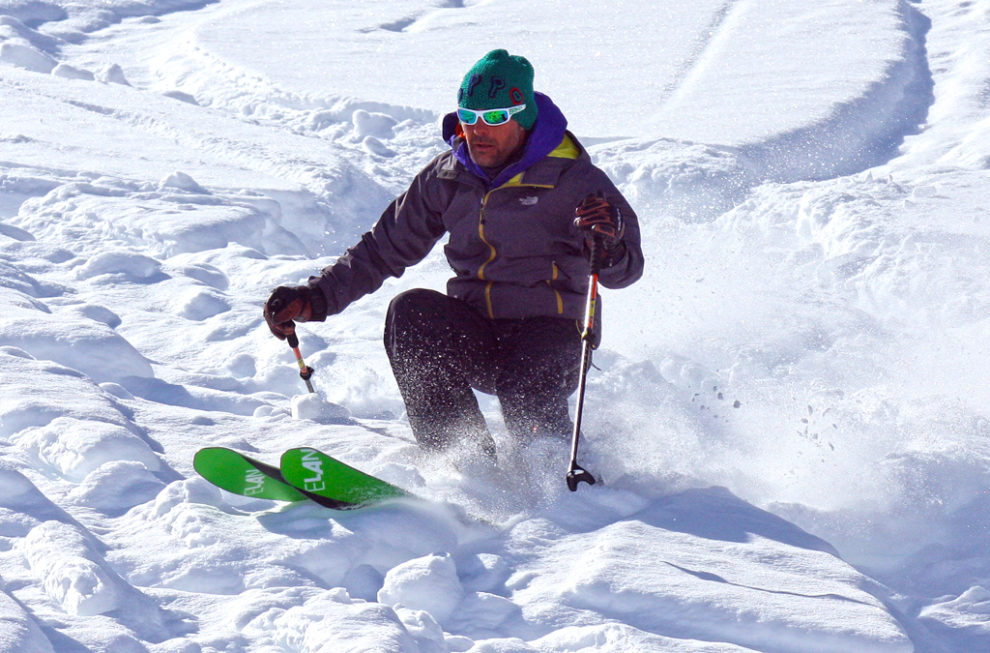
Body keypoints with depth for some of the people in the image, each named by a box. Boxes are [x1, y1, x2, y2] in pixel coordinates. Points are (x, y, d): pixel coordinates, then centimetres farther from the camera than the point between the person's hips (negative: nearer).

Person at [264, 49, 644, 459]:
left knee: (523, 396, -36)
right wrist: (316, 298, 4)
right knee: (411, 310, -25)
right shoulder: (446, 178, 6)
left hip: (547, 334, -4)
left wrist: (609, 247, -36)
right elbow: (383, 249, 16)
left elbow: (625, 270, -11)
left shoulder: (571, 178, -7)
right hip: (472, 340, 5)